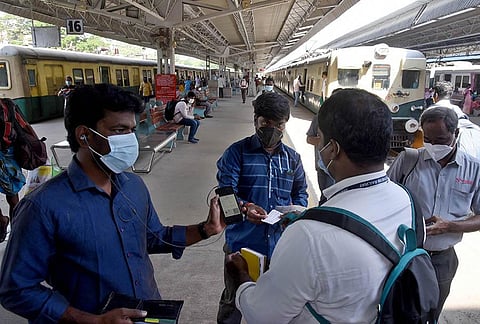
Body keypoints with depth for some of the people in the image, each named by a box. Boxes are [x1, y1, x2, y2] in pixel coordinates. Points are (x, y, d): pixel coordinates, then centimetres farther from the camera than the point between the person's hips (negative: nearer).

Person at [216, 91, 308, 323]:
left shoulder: (292, 158, 7)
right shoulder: (237, 152, -8)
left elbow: (300, 192, 12)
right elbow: (225, 190, -17)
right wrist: (244, 207, -37)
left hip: (278, 243, 4)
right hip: (242, 242, -3)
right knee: (233, 299, 17)